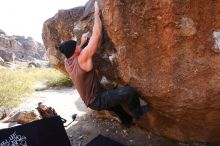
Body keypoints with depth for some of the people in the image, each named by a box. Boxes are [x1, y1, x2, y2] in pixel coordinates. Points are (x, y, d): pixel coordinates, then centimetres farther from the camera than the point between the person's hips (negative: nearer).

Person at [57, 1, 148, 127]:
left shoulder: (67, 63, 0)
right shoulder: (82, 58, -24)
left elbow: (71, 52, 27)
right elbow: (97, 35, -24)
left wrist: (82, 43, 16)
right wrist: (97, 12, -13)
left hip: (91, 101, 10)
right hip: (97, 100, -10)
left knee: (114, 99, 34)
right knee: (129, 92, -23)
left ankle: (128, 121, 48)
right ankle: (137, 114, 6)